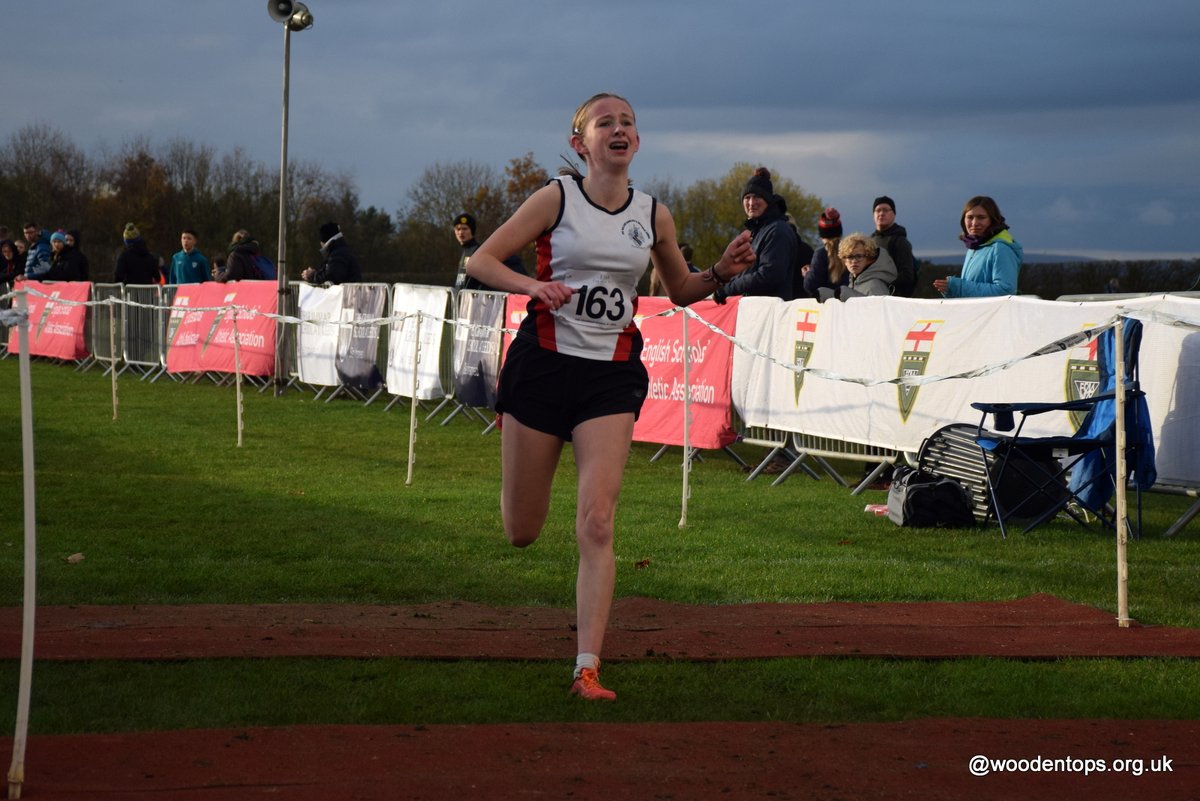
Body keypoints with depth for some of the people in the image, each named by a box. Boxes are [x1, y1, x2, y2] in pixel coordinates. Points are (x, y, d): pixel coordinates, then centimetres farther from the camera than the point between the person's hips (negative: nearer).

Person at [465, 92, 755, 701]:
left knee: (597, 524, -13)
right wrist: (533, 285, -22)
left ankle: (587, 668, -10)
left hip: (612, 376, 1)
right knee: (521, 533, 7)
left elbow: (680, 291, 20)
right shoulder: (556, 198, -3)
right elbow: (480, 261, -4)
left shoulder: (653, 216, 6)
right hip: (544, 364, -1)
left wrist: (722, 272, 0)